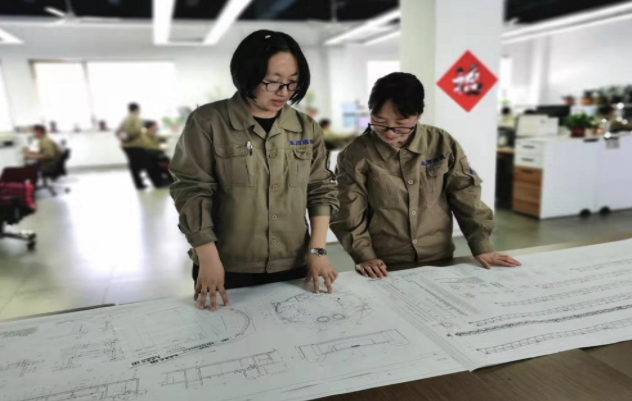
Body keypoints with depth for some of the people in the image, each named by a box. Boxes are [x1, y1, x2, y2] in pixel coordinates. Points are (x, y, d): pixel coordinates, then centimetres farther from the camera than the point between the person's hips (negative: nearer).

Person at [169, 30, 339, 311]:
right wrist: (208, 259, -13)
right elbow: (193, 191, -8)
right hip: (227, 271, -3)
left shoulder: (307, 128, 4)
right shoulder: (208, 122, -7)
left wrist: (317, 249, -2)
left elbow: (320, 190, 6)